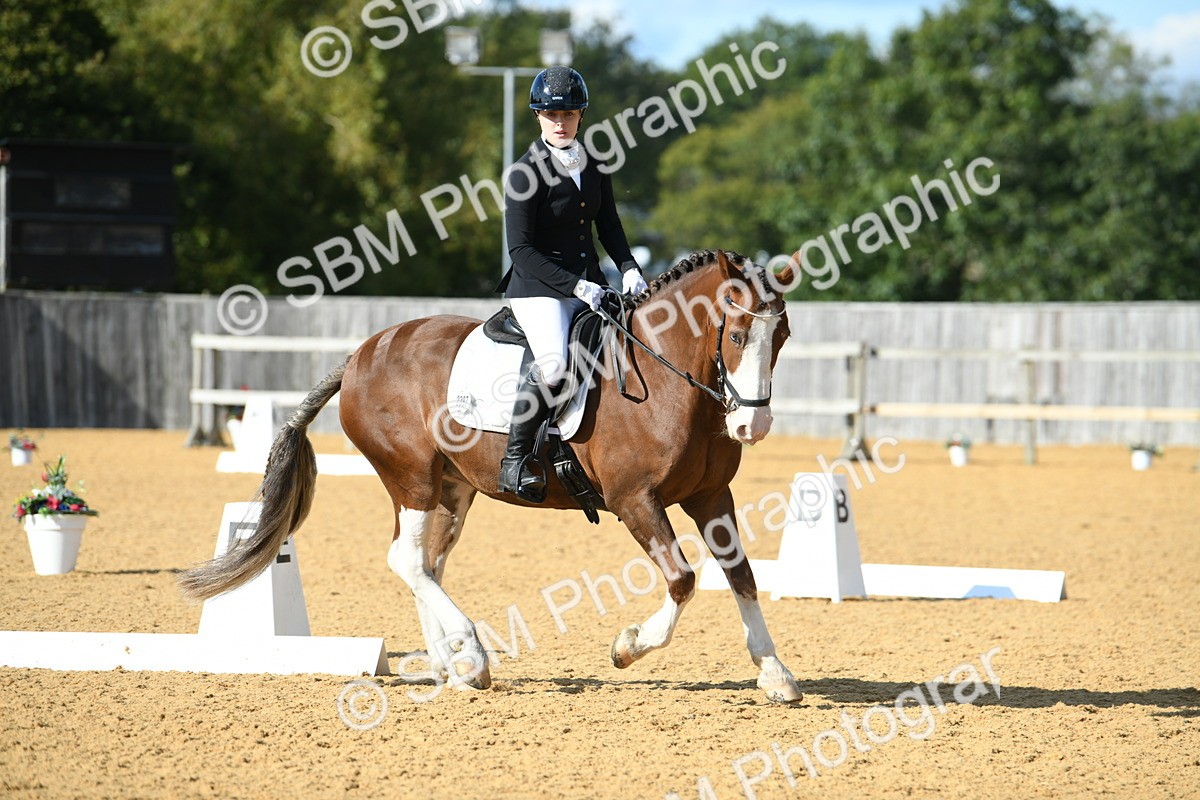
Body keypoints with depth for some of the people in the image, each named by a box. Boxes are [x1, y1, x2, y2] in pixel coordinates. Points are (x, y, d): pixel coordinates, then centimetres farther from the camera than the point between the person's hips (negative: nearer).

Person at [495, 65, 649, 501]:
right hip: (538, 288, -7)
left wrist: (629, 269, -1)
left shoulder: (594, 167, 9)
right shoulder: (525, 174, -9)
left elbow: (609, 226, 18)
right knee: (553, 365, -31)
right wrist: (575, 285, -19)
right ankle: (515, 458, -16)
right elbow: (521, 249, -13)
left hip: (588, 283, 7)